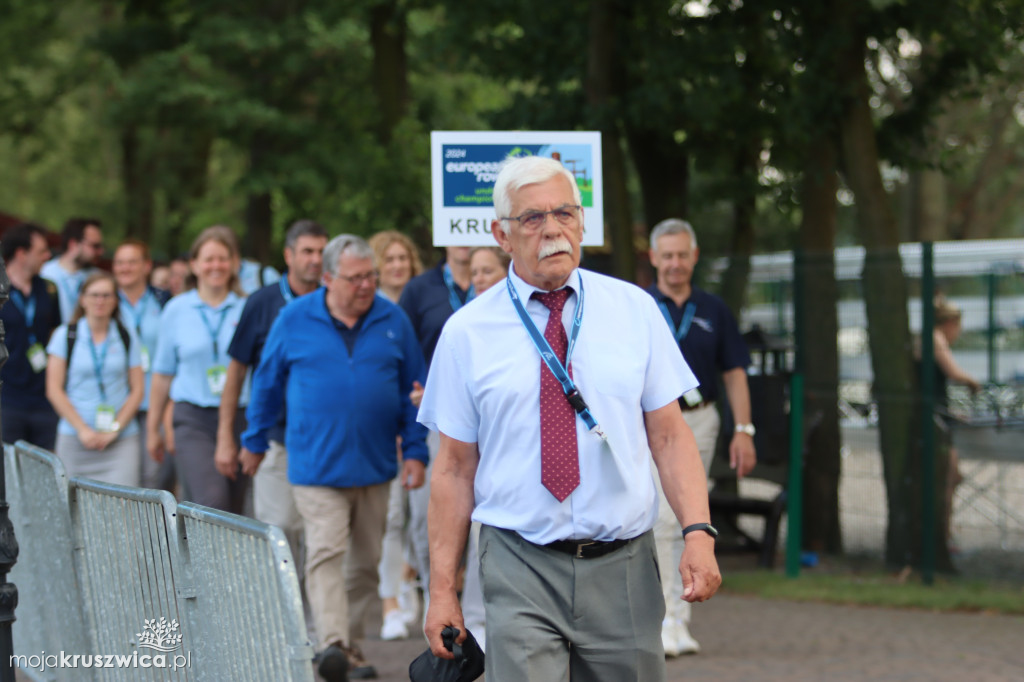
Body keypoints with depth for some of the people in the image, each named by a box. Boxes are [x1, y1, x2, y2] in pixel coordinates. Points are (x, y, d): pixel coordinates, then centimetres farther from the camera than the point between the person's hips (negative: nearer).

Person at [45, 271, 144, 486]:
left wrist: (115, 428, -5)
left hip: (120, 440, 0)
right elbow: (54, 390, 1)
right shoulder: (65, 335, 5)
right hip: (74, 440, 0)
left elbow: (137, 390, 7)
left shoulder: (127, 337, 9)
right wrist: (83, 429, -7)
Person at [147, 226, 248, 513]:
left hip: (239, 421, 1)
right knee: (212, 503, -20)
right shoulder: (176, 310, 7)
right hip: (194, 421, -1)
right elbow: (162, 374, 14)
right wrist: (153, 428, 16)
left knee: (233, 511, 5)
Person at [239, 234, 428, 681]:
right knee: (325, 553, -17)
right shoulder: (294, 320, 0)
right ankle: (332, 644, -27)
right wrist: (255, 442, 17)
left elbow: (413, 389, 9)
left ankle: (350, 644, 21)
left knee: (365, 561, 9)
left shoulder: (393, 321, 4)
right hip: (316, 465, -3)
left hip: (374, 464, 3)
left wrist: (415, 451, 3)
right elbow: (266, 382, 11)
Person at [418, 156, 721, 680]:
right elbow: (455, 469, 4)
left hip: (623, 568, 2)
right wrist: (442, 589, 0)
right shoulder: (467, 333, 3)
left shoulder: (633, 310, 6)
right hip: (520, 573, -2)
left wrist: (698, 532, -12)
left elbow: (669, 436, 3)